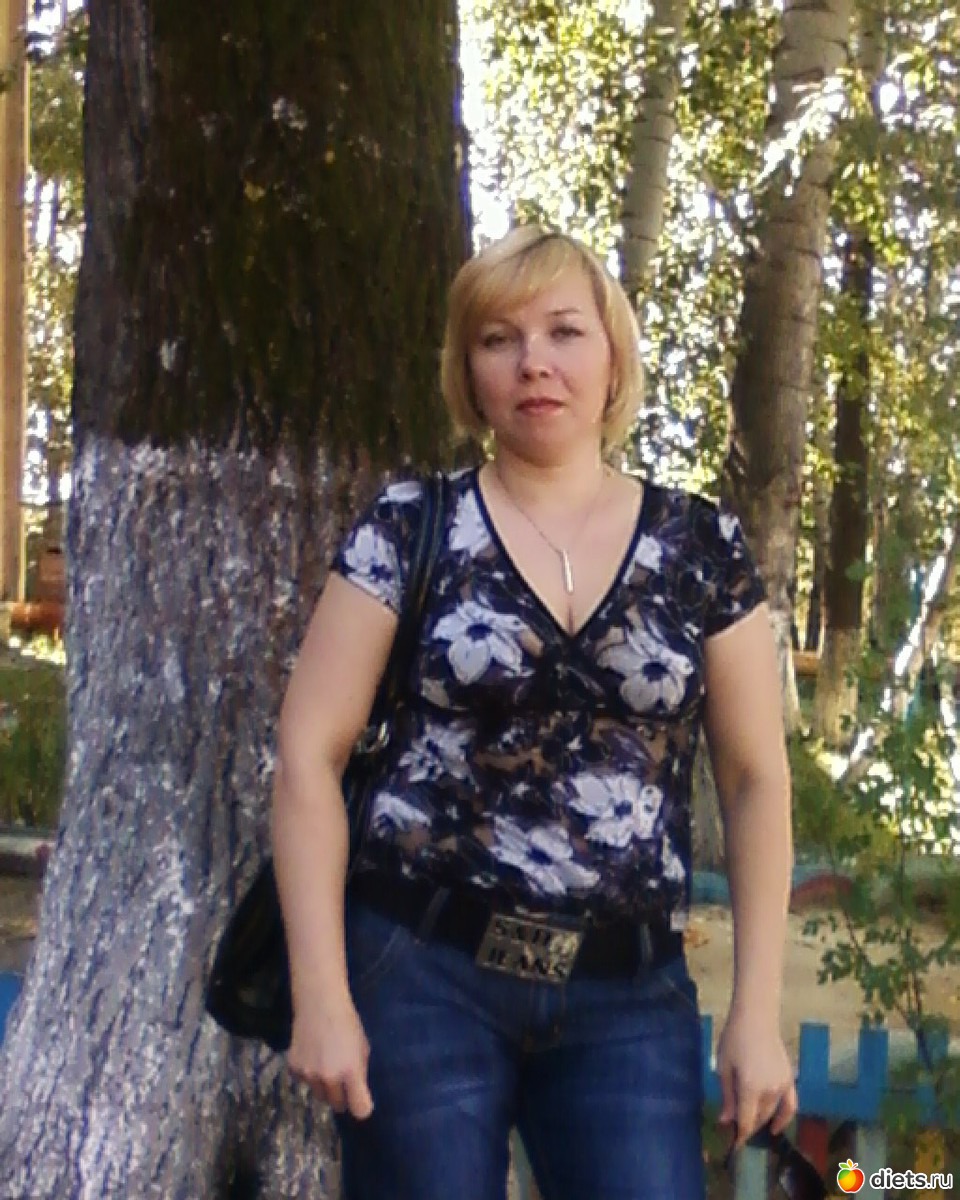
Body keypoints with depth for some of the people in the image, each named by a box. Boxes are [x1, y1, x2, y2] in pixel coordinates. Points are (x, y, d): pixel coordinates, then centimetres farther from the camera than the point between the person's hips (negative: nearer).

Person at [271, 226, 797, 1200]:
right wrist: (321, 995, -9)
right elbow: (309, 755, -3)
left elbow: (755, 780, 6)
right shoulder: (407, 530, 0)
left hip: (628, 999, 1)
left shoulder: (702, 549, 4)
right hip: (423, 972, -1)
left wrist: (757, 1010, 1)